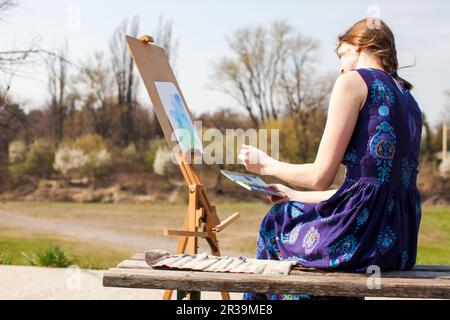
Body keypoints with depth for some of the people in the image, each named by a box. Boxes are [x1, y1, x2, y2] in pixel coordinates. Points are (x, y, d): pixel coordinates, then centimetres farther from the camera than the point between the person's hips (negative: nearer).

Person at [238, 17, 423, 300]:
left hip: (362, 235, -8)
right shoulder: (408, 99, 20)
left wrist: (267, 165, 10)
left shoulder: (353, 81, -3)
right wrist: (294, 196, 29)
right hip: (401, 243, 8)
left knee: (276, 223, 21)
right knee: (287, 212, 29)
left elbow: (321, 177, -8)